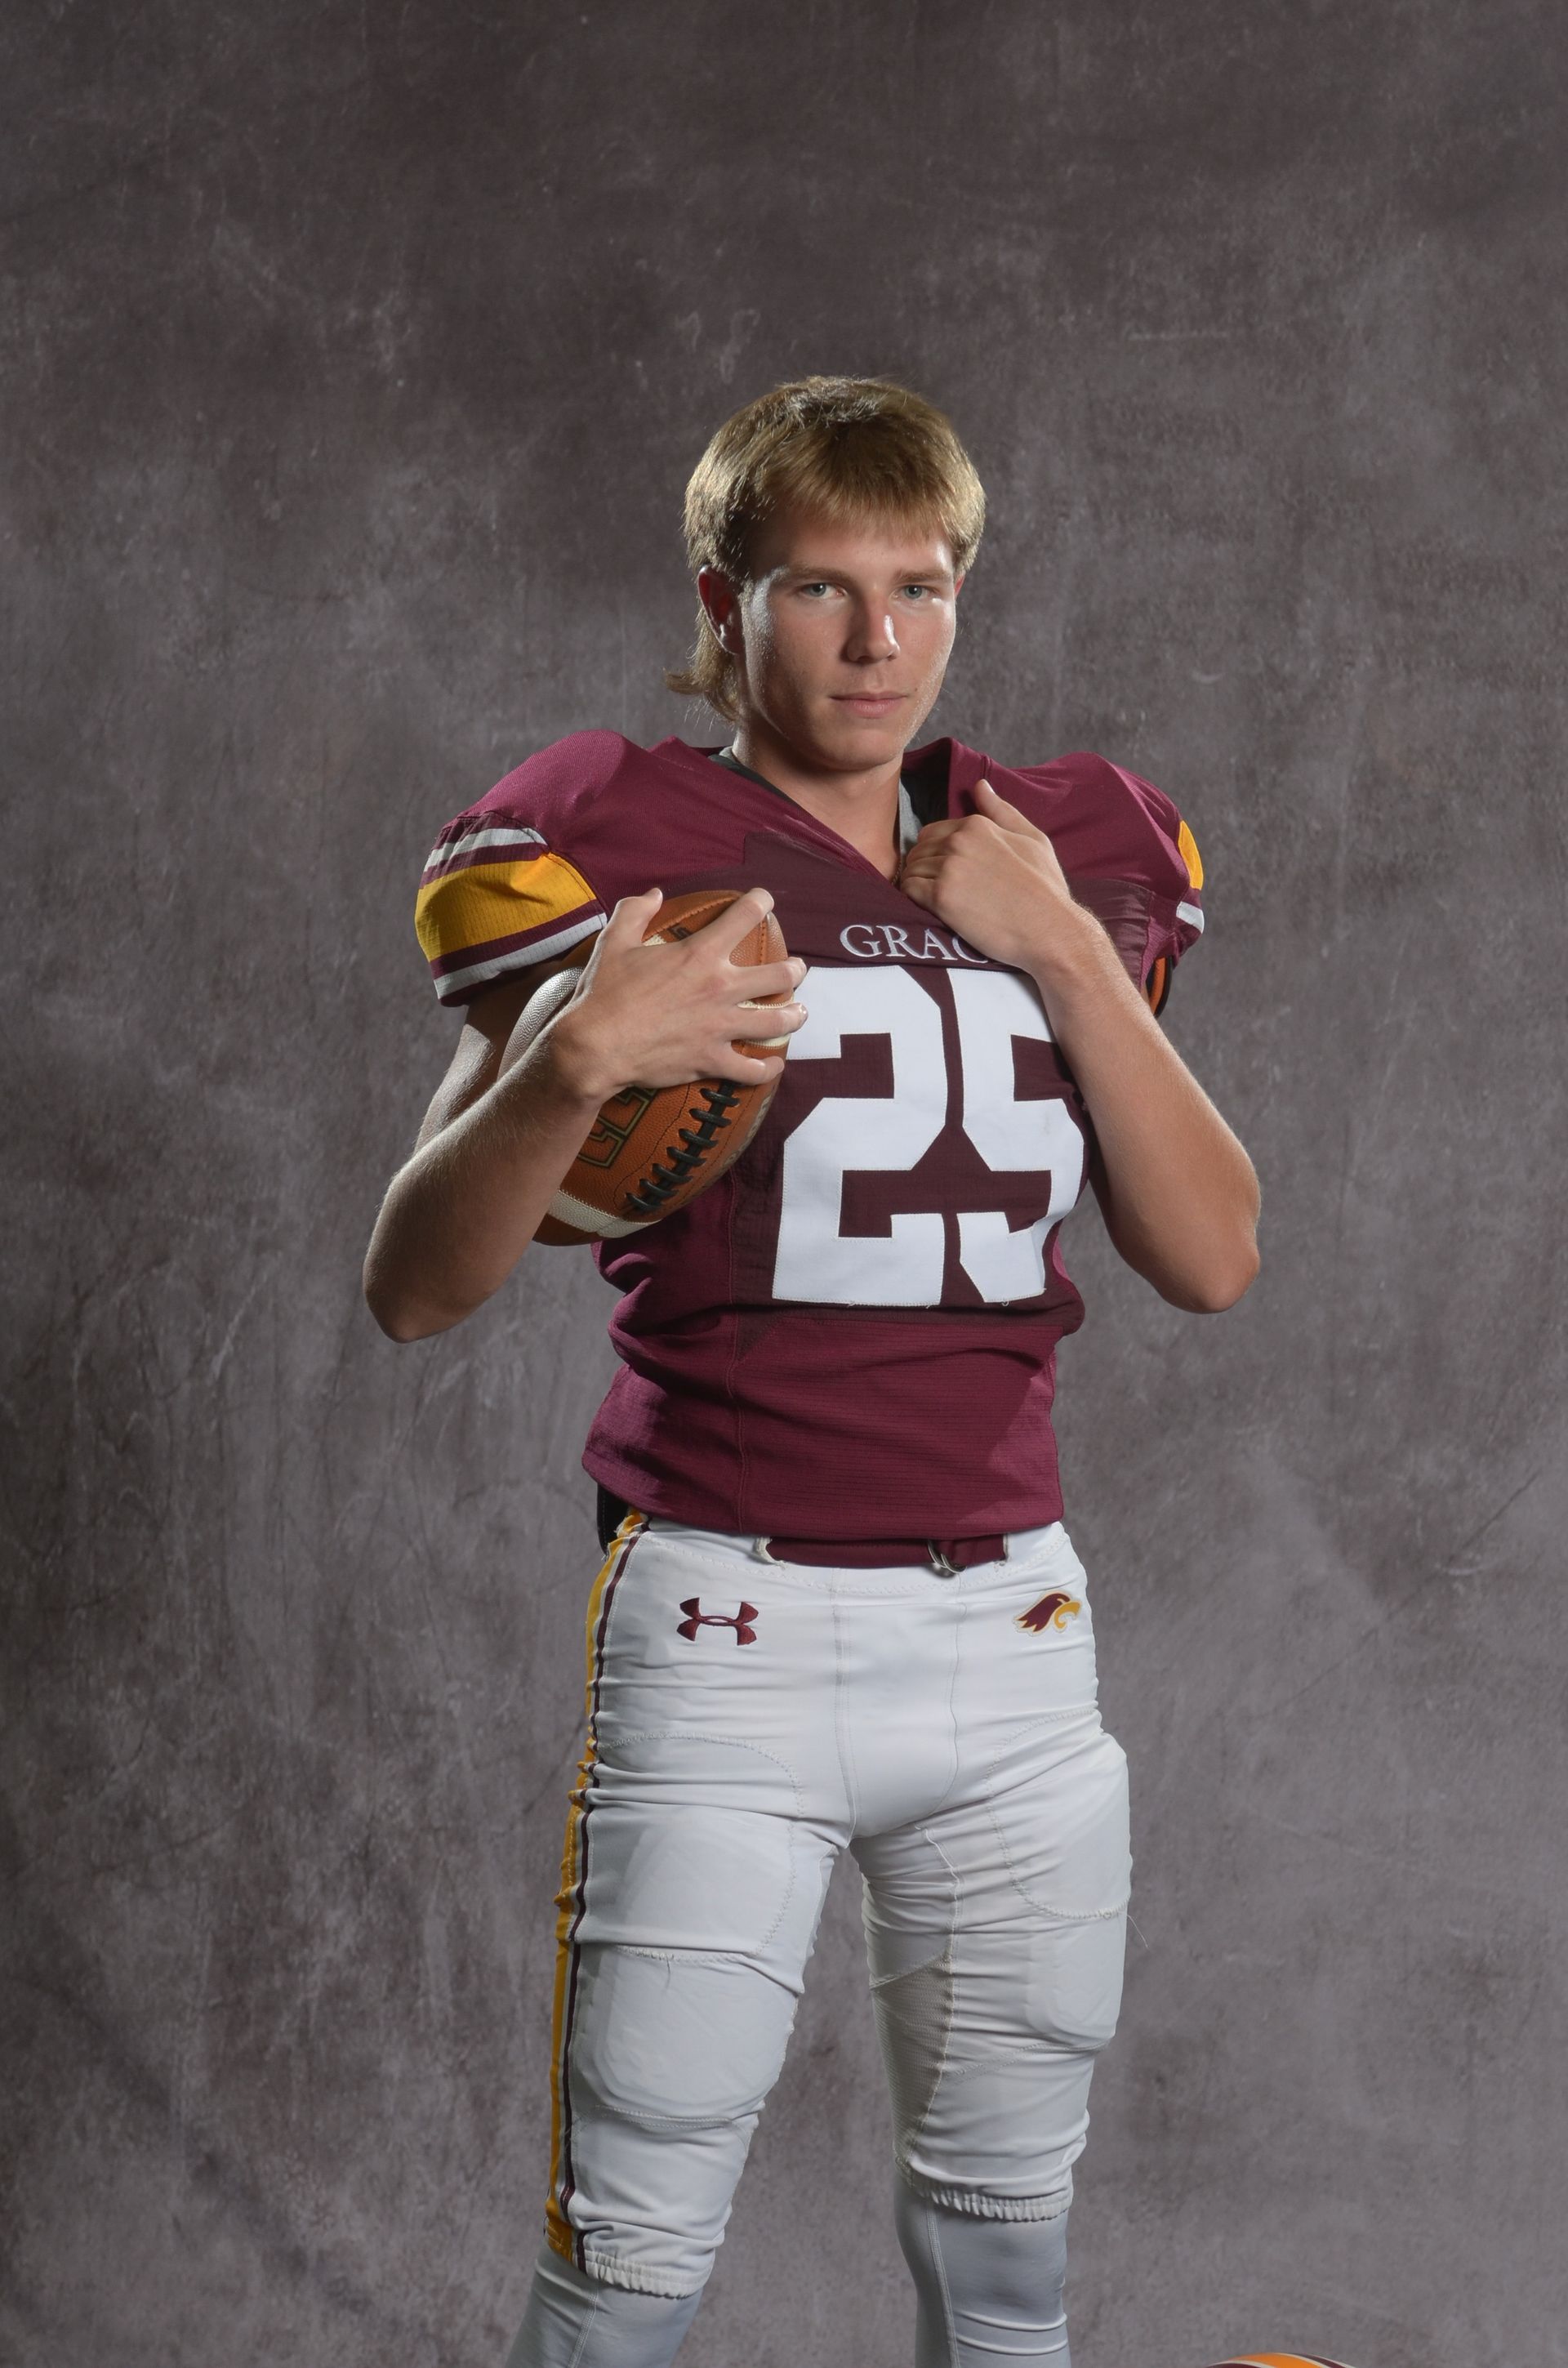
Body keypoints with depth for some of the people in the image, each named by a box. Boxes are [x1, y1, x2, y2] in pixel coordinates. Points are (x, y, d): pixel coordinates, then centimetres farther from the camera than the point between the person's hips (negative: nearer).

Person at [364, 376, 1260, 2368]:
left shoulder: (1054, 866, 10)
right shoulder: (634, 847, -3)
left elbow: (1212, 1255, 2)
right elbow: (414, 1291, -7)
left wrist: (1066, 953, -6)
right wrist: (570, 1065, -24)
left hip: (1009, 1628, 4)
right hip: (730, 1630, -4)